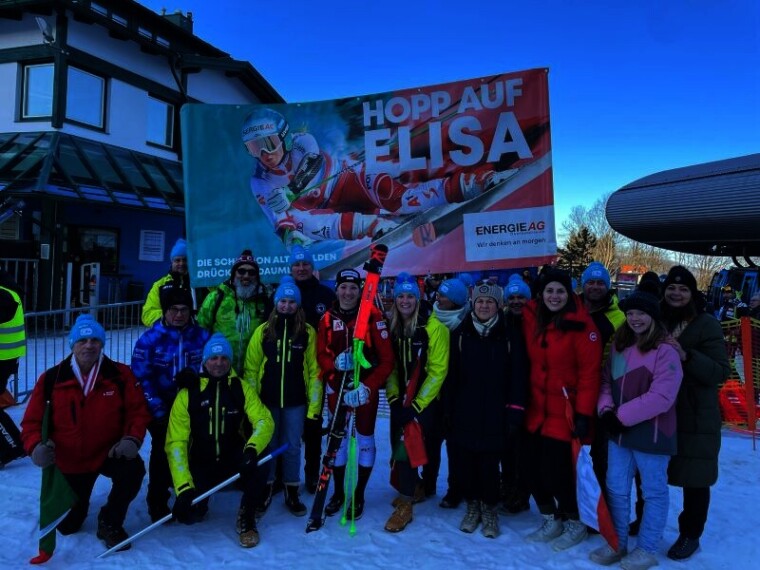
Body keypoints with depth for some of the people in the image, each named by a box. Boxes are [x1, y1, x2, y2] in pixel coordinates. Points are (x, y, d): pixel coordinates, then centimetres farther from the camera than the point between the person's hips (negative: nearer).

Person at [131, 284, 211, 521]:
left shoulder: (203, 337, -3)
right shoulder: (149, 339, -8)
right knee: (162, 449, -3)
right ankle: (157, 502, 18)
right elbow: (141, 378, -9)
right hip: (160, 407, -1)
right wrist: (157, 409, -15)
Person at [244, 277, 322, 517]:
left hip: (295, 402, -1)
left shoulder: (308, 332, -2)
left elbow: (314, 370, -2)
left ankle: (292, 492, 25)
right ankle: (265, 489, 31)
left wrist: (314, 404, -6)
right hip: (266, 400, 1)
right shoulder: (263, 331, 1)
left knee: (292, 447, 8)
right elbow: (251, 368, 3)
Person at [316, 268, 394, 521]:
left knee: (365, 439, 8)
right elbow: (322, 354, -1)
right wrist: (335, 363, -23)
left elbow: (386, 359, -12)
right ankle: (338, 492, 30)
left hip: (367, 388, -2)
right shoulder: (327, 318, 0)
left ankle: (359, 495, 25)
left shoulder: (373, 316, -11)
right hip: (337, 387, 3)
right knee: (337, 439, 12)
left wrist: (368, 386, -18)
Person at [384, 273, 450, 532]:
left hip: (427, 400, -4)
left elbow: (438, 370, -13)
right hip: (401, 400, 4)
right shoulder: (390, 327, 1)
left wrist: (418, 403, -14)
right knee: (401, 445, 3)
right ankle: (414, 486, 29)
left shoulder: (433, 327, -13)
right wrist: (394, 397, -2)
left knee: (429, 447, 2)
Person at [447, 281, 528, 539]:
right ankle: (472, 505, 31)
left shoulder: (510, 336, -1)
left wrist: (515, 411, -6)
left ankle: (489, 509, 27)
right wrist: (450, 409, 1)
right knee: (466, 461, 9)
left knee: (490, 463, 4)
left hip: (495, 414, -1)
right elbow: (451, 374, 3)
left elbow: (518, 376, -2)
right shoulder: (460, 334, 3)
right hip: (465, 413, 2)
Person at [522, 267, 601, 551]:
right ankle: (551, 519, 34)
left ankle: (574, 523, 26)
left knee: (557, 469, -1)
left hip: (565, 411, -5)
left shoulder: (580, 324, -13)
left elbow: (589, 372, -13)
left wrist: (584, 413, -15)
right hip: (536, 409, 5)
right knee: (534, 467, 10)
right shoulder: (530, 319, 2)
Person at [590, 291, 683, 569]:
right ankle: (616, 544, 31)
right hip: (619, 431, 7)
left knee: (654, 491, 12)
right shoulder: (619, 345, 8)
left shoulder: (665, 351, -15)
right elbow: (606, 381, 11)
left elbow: (661, 397, -22)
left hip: (651, 432, -7)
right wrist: (606, 409, -7)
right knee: (616, 489, 14)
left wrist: (622, 416, -20)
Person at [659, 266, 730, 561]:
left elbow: (721, 371, -16)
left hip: (696, 418, -4)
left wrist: (687, 356, -29)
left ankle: (690, 534, 28)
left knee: (694, 478, 9)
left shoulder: (707, 324, -8)